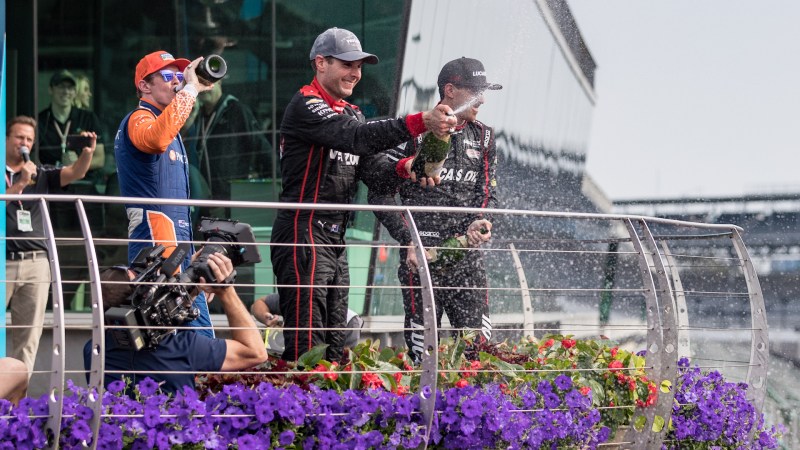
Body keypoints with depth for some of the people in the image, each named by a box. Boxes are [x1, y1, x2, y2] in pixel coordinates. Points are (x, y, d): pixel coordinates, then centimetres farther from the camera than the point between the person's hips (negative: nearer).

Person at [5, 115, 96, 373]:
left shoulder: (40, 175, 15)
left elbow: (75, 173, 1)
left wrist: (87, 152, -17)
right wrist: (21, 184, -15)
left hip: (35, 263, 3)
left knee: (29, 336, 2)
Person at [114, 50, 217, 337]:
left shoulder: (164, 122, 25)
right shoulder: (139, 119, -7)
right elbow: (156, 139, -32)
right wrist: (190, 89, -25)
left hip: (177, 244, 10)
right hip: (157, 243, -10)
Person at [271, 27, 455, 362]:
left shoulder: (350, 113, 20)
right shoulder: (305, 106, -9)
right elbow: (358, 137, -24)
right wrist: (421, 122, -33)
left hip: (336, 239, 9)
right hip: (303, 235, -9)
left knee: (334, 344, 9)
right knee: (306, 345, -13)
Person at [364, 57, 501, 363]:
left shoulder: (483, 137, 14)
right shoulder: (415, 133, -2)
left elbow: (487, 192, 14)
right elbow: (379, 194, -2)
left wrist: (481, 222, -8)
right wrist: (408, 241, -10)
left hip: (468, 257, 4)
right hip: (421, 255, -4)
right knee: (422, 346, -3)